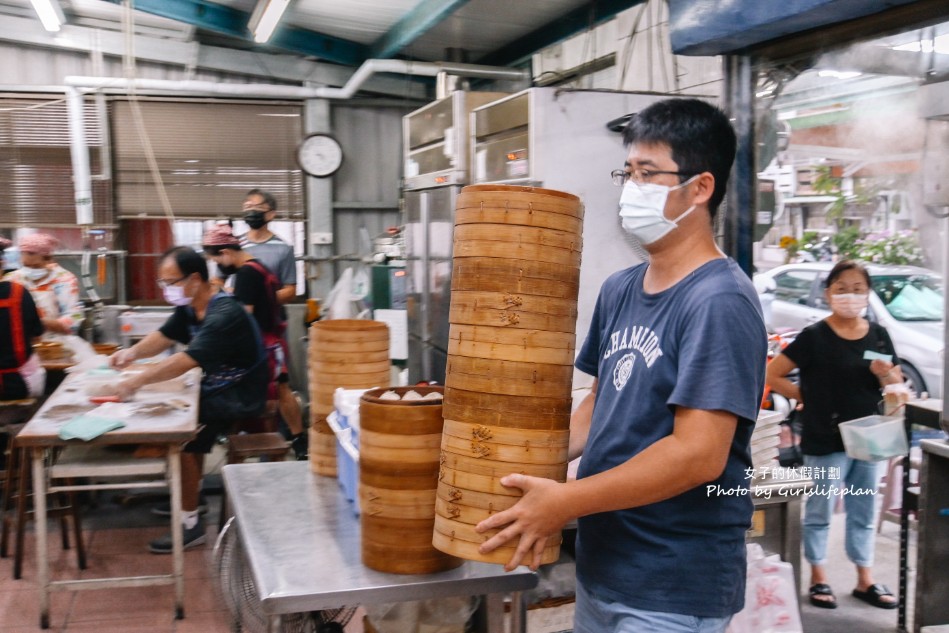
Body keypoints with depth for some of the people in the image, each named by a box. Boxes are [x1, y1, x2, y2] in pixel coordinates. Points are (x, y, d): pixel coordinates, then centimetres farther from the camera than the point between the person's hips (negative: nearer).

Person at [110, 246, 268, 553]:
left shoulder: (223, 315, -26)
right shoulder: (190, 307, 5)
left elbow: (183, 362, -32)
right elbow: (163, 337, 12)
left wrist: (136, 382, -31)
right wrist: (133, 352, -7)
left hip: (240, 398, -10)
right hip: (217, 388, 10)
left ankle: (191, 524, -6)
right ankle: (187, 495, 24)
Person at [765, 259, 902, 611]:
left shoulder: (878, 336, 4)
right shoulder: (814, 336, -11)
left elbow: (897, 386, 11)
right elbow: (772, 375, -10)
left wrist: (887, 375, -10)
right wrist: (807, 396, -8)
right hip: (825, 442, -5)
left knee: (863, 513, 16)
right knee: (820, 511, 9)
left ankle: (865, 580, 29)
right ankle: (818, 579, 23)